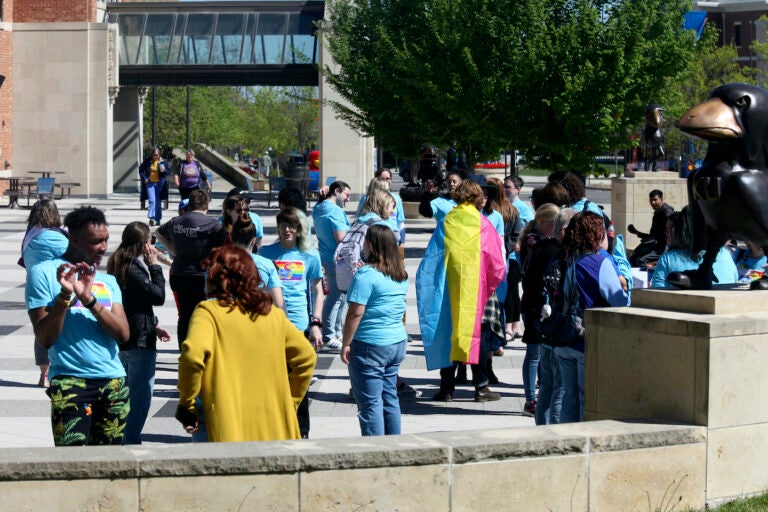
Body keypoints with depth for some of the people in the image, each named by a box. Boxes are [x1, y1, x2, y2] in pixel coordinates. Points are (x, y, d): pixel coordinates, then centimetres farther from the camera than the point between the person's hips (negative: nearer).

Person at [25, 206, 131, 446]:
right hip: (69, 380, -5)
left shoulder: (107, 281, 17)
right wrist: (65, 295, -16)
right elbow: (45, 338, -5)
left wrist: (89, 299, -9)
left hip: (113, 381, 5)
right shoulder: (44, 273, 1)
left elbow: (124, 334, 2)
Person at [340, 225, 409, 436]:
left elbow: (356, 312, -18)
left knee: (370, 402, -2)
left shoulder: (367, 274, -16)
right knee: (390, 398, 15)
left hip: (370, 345, -8)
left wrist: (345, 344, -11)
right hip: (397, 341, 8)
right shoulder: (401, 274, 8)